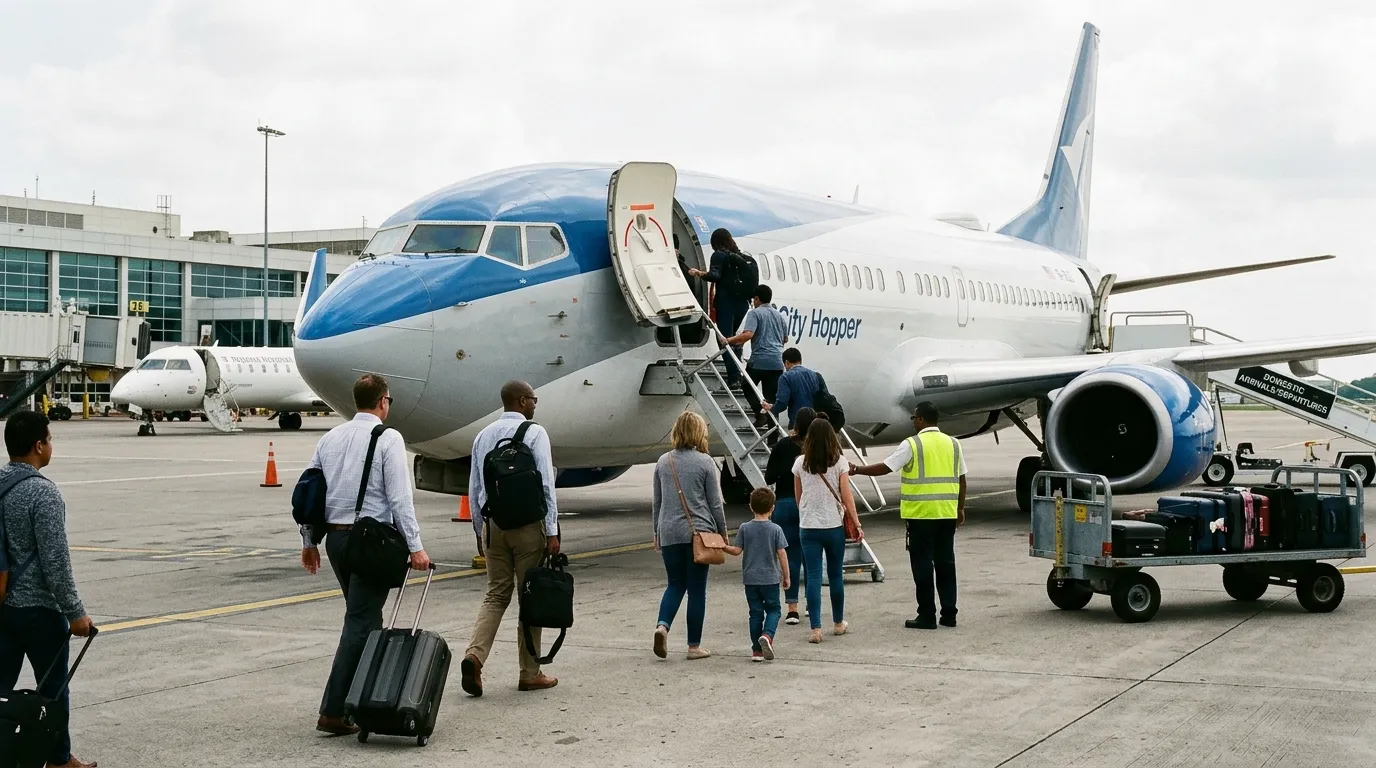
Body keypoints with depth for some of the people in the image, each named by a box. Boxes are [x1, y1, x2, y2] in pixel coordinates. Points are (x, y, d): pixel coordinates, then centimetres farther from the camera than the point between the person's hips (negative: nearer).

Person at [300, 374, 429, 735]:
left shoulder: (330, 437, 11)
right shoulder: (388, 438, -8)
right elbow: (400, 497, -14)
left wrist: (309, 541, 21)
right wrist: (415, 547, -12)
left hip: (335, 536, 7)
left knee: (364, 615, 19)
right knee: (360, 621, -5)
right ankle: (333, 711, -8)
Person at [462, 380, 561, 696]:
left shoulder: (483, 435, 9)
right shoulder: (534, 433, -8)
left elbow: (474, 487, 12)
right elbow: (545, 484, -12)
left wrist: (481, 528, 20)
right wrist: (552, 532, -11)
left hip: (493, 524, 5)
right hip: (528, 524, -5)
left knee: (496, 594, 11)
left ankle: (474, 655, -11)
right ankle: (530, 674, 10)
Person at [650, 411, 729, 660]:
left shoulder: (663, 462, 6)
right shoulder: (705, 462, -5)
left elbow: (657, 502, 12)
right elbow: (715, 503, -3)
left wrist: (656, 532, 21)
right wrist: (723, 532, 7)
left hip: (669, 534, 3)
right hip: (698, 532, -3)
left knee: (675, 584, 14)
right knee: (696, 589, 4)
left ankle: (662, 625, -11)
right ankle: (694, 646, 8)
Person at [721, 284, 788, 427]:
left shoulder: (755, 313, -4)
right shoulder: (779, 315, 17)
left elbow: (748, 334, -19)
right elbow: (785, 339, 27)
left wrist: (729, 341, -12)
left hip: (759, 360, -5)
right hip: (777, 362, 5)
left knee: (748, 388, 15)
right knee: (772, 397, 6)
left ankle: (760, 413, -7)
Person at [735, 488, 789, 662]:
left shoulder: (744, 528, -3)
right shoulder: (776, 529, -6)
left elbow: (737, 551, -2)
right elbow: (782, 553, -6)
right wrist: (786, 576, 3)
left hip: (750, 578, 2)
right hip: (770, 578, -2)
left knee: (755, 612, 8)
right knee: (773, 609, 10)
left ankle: (757, 650, 8)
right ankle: (767, 635, -17)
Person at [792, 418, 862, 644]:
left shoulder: (800, 463, -1)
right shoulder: (838, 462, -5)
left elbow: (798, 497, 9)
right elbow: (847, 497, -5)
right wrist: (856, 523, 2)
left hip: (808, 527, 0)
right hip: (834, 525, 0)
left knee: (813, 577, 0)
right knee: (835, 575, 13)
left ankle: (816, 628, -8)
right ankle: (838, 623, 27)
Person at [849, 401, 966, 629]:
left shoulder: (912, 445, -8)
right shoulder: (953, 444, 8)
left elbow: (885, 468, -10)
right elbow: (961, 479, 11)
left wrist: (856, 470, 1)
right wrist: (960, 508, 20)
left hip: (921, 514, -5)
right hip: (947, 513, 5)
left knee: (922, 563, 1)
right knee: (946, 562, 10)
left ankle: (927, 616, 3)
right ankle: (949, 614, 13)